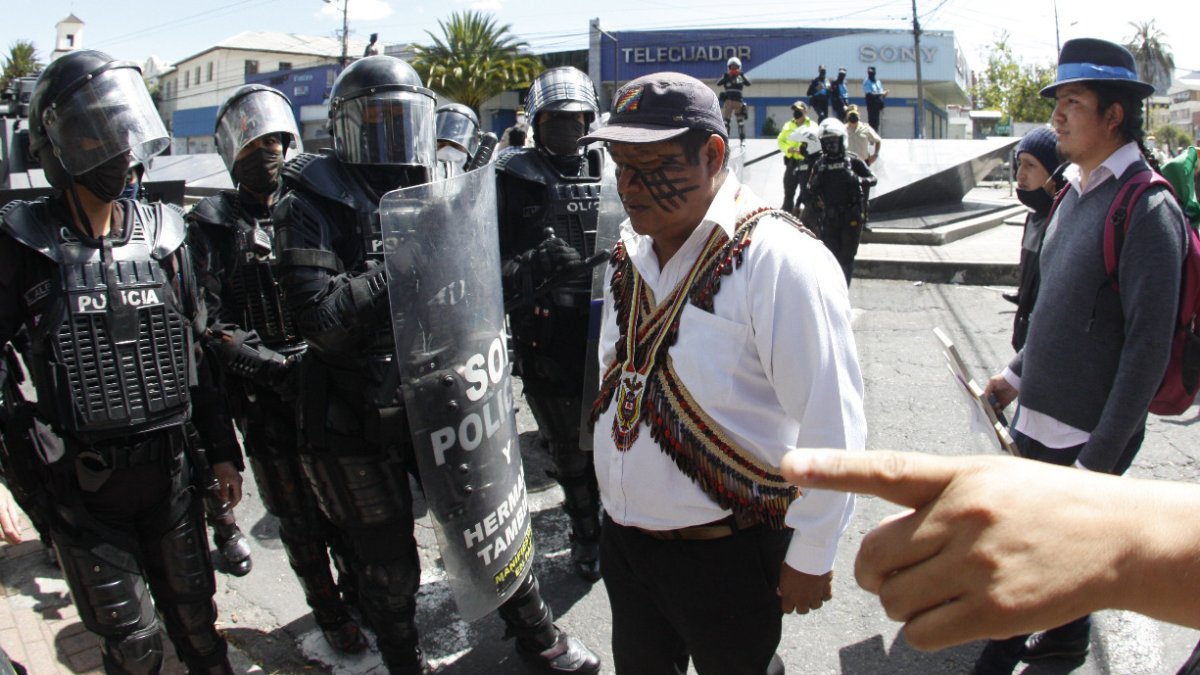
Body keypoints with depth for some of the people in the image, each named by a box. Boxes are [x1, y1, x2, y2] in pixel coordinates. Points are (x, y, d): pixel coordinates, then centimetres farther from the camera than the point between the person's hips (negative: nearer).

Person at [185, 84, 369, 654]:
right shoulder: (212, 226, -3)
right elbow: (213, 326, -10)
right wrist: (278, 367, -21)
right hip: (267, 398, -3)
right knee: (298, 513, 9)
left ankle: (360, 589, 36)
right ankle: (327, 611, 30)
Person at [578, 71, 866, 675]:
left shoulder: (779, 261, -22)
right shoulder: (629, 253, 2)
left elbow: (830, 427, -19)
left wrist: (810, 557, -12)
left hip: (727, 555, -6)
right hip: (622, 538, 7)